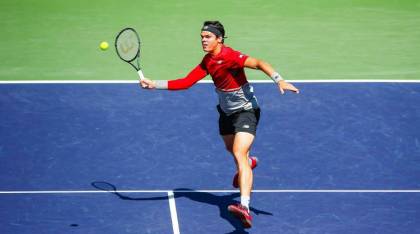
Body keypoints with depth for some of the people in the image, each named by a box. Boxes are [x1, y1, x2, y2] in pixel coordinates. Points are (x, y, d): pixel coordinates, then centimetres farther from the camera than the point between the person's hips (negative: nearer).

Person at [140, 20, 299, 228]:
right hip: (227, 111, 9)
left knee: (239, 154, -25)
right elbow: (185, 82, 0)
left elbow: (258, 63, -39)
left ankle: (245, 207, -38)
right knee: (232, 148, 31)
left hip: (246, 110, -9)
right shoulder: (207, 61, -2)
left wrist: (279, 80, -54)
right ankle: (248, 163, 69)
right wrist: (154, 84, -5)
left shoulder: (230, 56, -26)